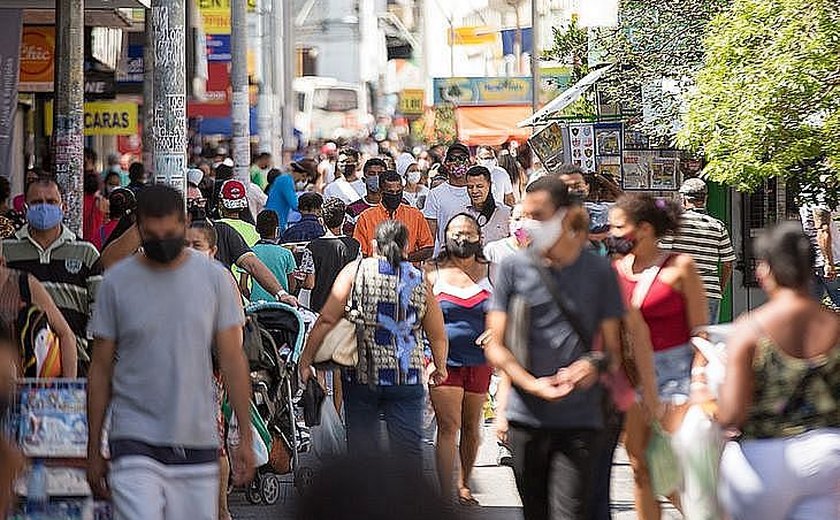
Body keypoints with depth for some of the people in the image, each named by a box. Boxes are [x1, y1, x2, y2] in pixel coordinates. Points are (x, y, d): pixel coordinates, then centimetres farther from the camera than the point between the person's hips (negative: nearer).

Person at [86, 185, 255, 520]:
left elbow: (232, 360, 5)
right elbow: (101, 369, 6)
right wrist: (93, 449, 5)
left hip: (198, 441, 2)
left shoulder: (215, 278, 3)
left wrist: (245, 438, -1)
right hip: (135, 442, -2)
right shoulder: (117, 282, 2)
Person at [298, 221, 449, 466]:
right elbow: (438, 335, 7)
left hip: (361, 374, 0)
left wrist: (305, 361, 0)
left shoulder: (355, 272, 0)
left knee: (362, 446, 8)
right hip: (407, 378, 0)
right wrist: (440, 368, 25)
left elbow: (327, 320, -7)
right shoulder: (420, 280, 4)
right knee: (409, 446, 2)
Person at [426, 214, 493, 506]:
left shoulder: (490, 272, 7)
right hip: (444, 361, -2)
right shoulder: (433, 273, 2)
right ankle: (447, 496, -10)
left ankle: (464, 486, 29)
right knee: (448, 427, -9)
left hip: (479, 361, 2)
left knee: (471, 427, 12)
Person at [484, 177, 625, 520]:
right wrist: (533, 385, -13)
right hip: (526, 417, 2)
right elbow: (494, 346, 4)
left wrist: (596, 363, -15)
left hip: (579, 419, -2)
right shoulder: (514, 268, 5)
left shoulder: (599, 271, 5)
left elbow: (613, 346, 10)